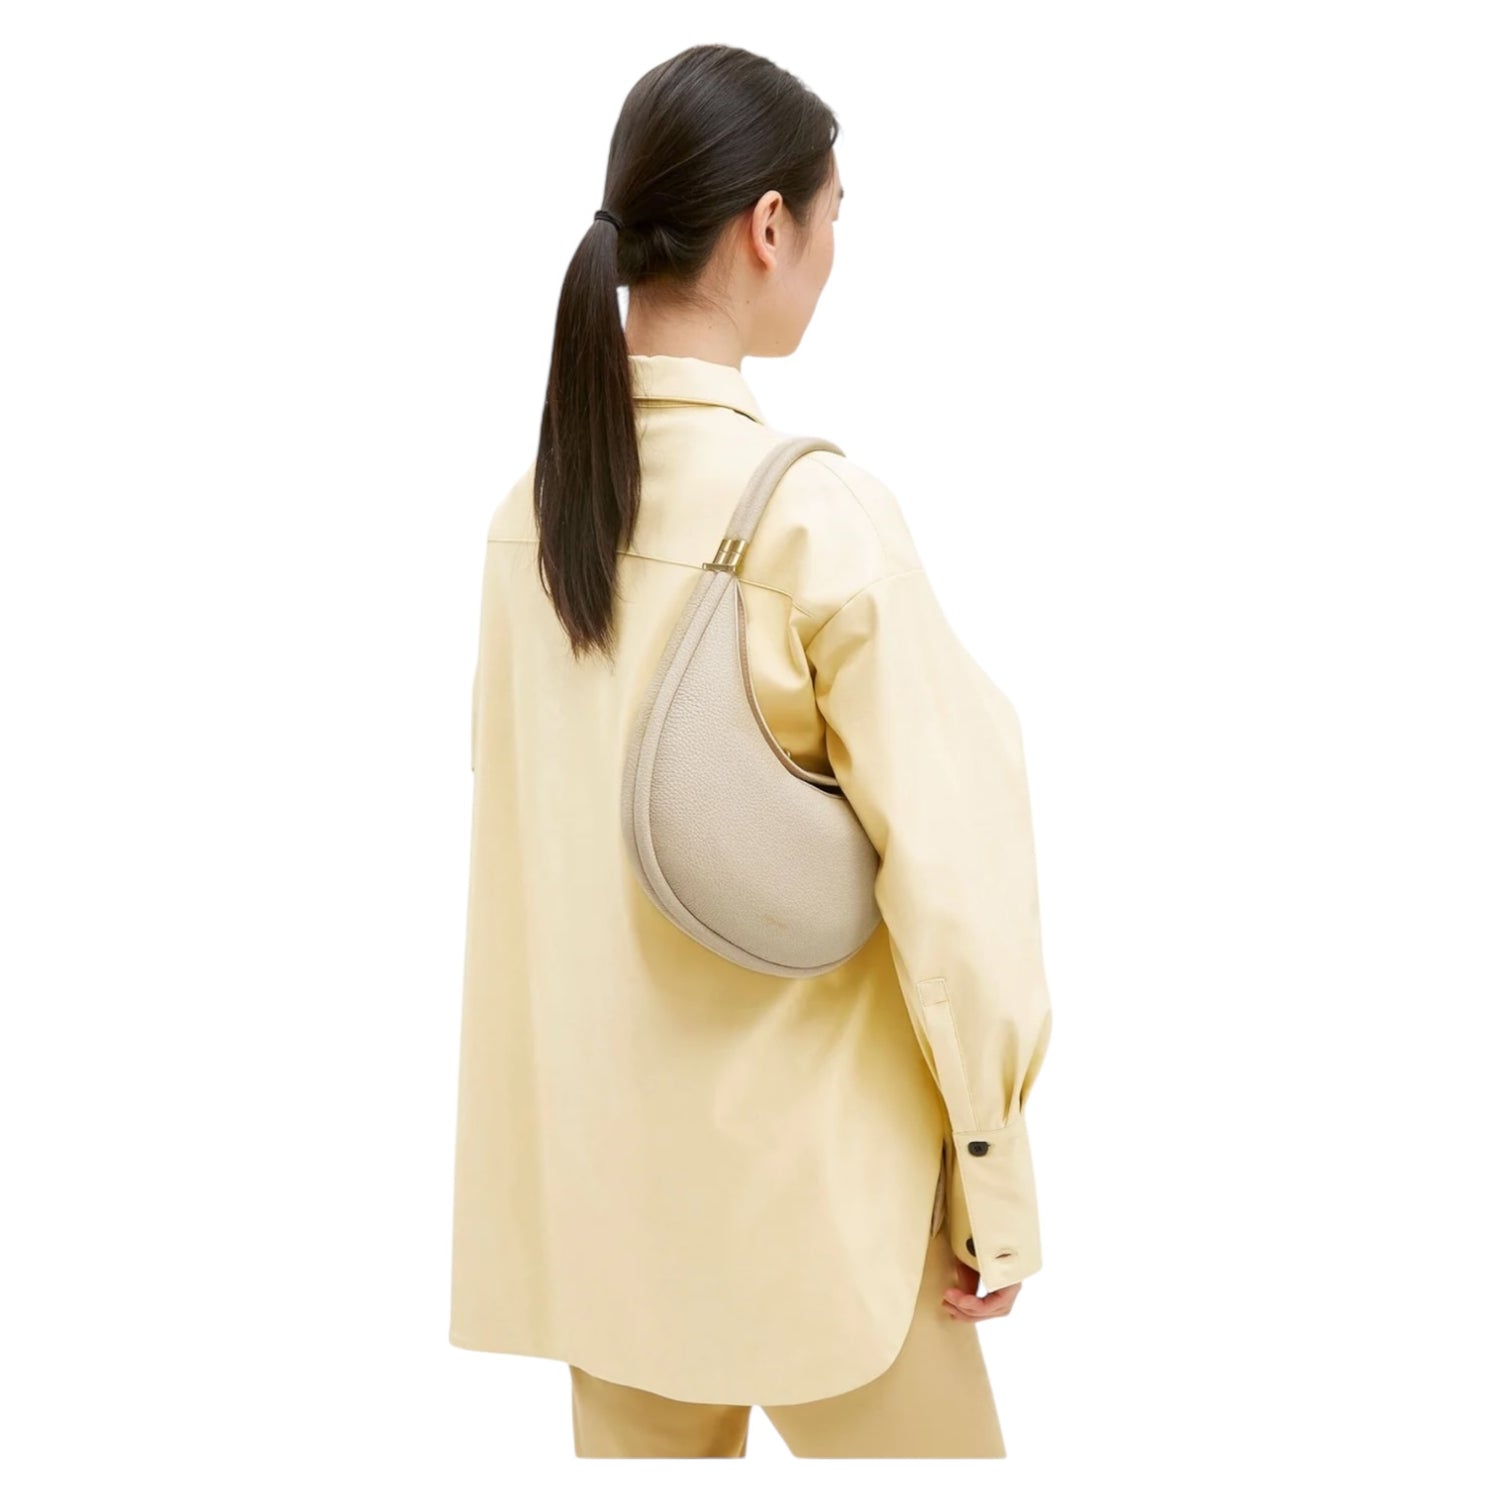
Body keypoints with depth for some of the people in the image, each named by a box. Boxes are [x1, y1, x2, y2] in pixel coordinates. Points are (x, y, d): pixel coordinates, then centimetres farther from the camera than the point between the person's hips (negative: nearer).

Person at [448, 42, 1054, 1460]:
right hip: (795, 1172, -6)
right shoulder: (816, 512, -19)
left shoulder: (533, 504, 0)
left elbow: (515, 815, 8)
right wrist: (991, 1181, -5)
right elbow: (947, 870, -16)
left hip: (594, 1156, 6)